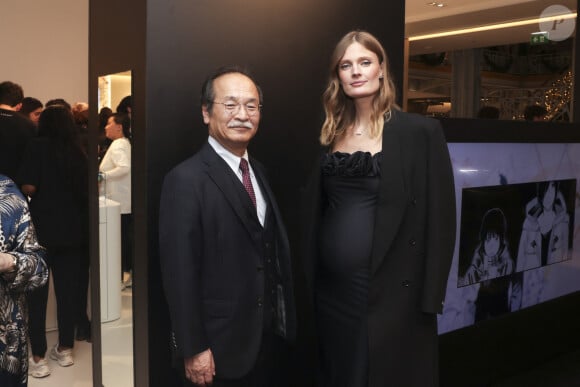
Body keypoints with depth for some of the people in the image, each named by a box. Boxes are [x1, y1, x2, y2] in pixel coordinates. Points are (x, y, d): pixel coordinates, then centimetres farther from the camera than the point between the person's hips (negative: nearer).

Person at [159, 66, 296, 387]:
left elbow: (273, 253, 9)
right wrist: (193, 350, -17)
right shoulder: (186, 180, -16)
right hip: (222, 347, -7)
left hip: (273, 338, 7)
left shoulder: (259, 173, 8)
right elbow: (180, 273, -17)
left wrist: (284, 322, 8)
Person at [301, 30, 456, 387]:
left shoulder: (421, 131, -7)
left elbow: (440, 217, -8)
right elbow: (316, 209, 11)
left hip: (393, 291, -4)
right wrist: (309, 278, 8)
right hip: (332, 289, 5)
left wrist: (430, 298, -10)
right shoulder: (331, 133, 7)